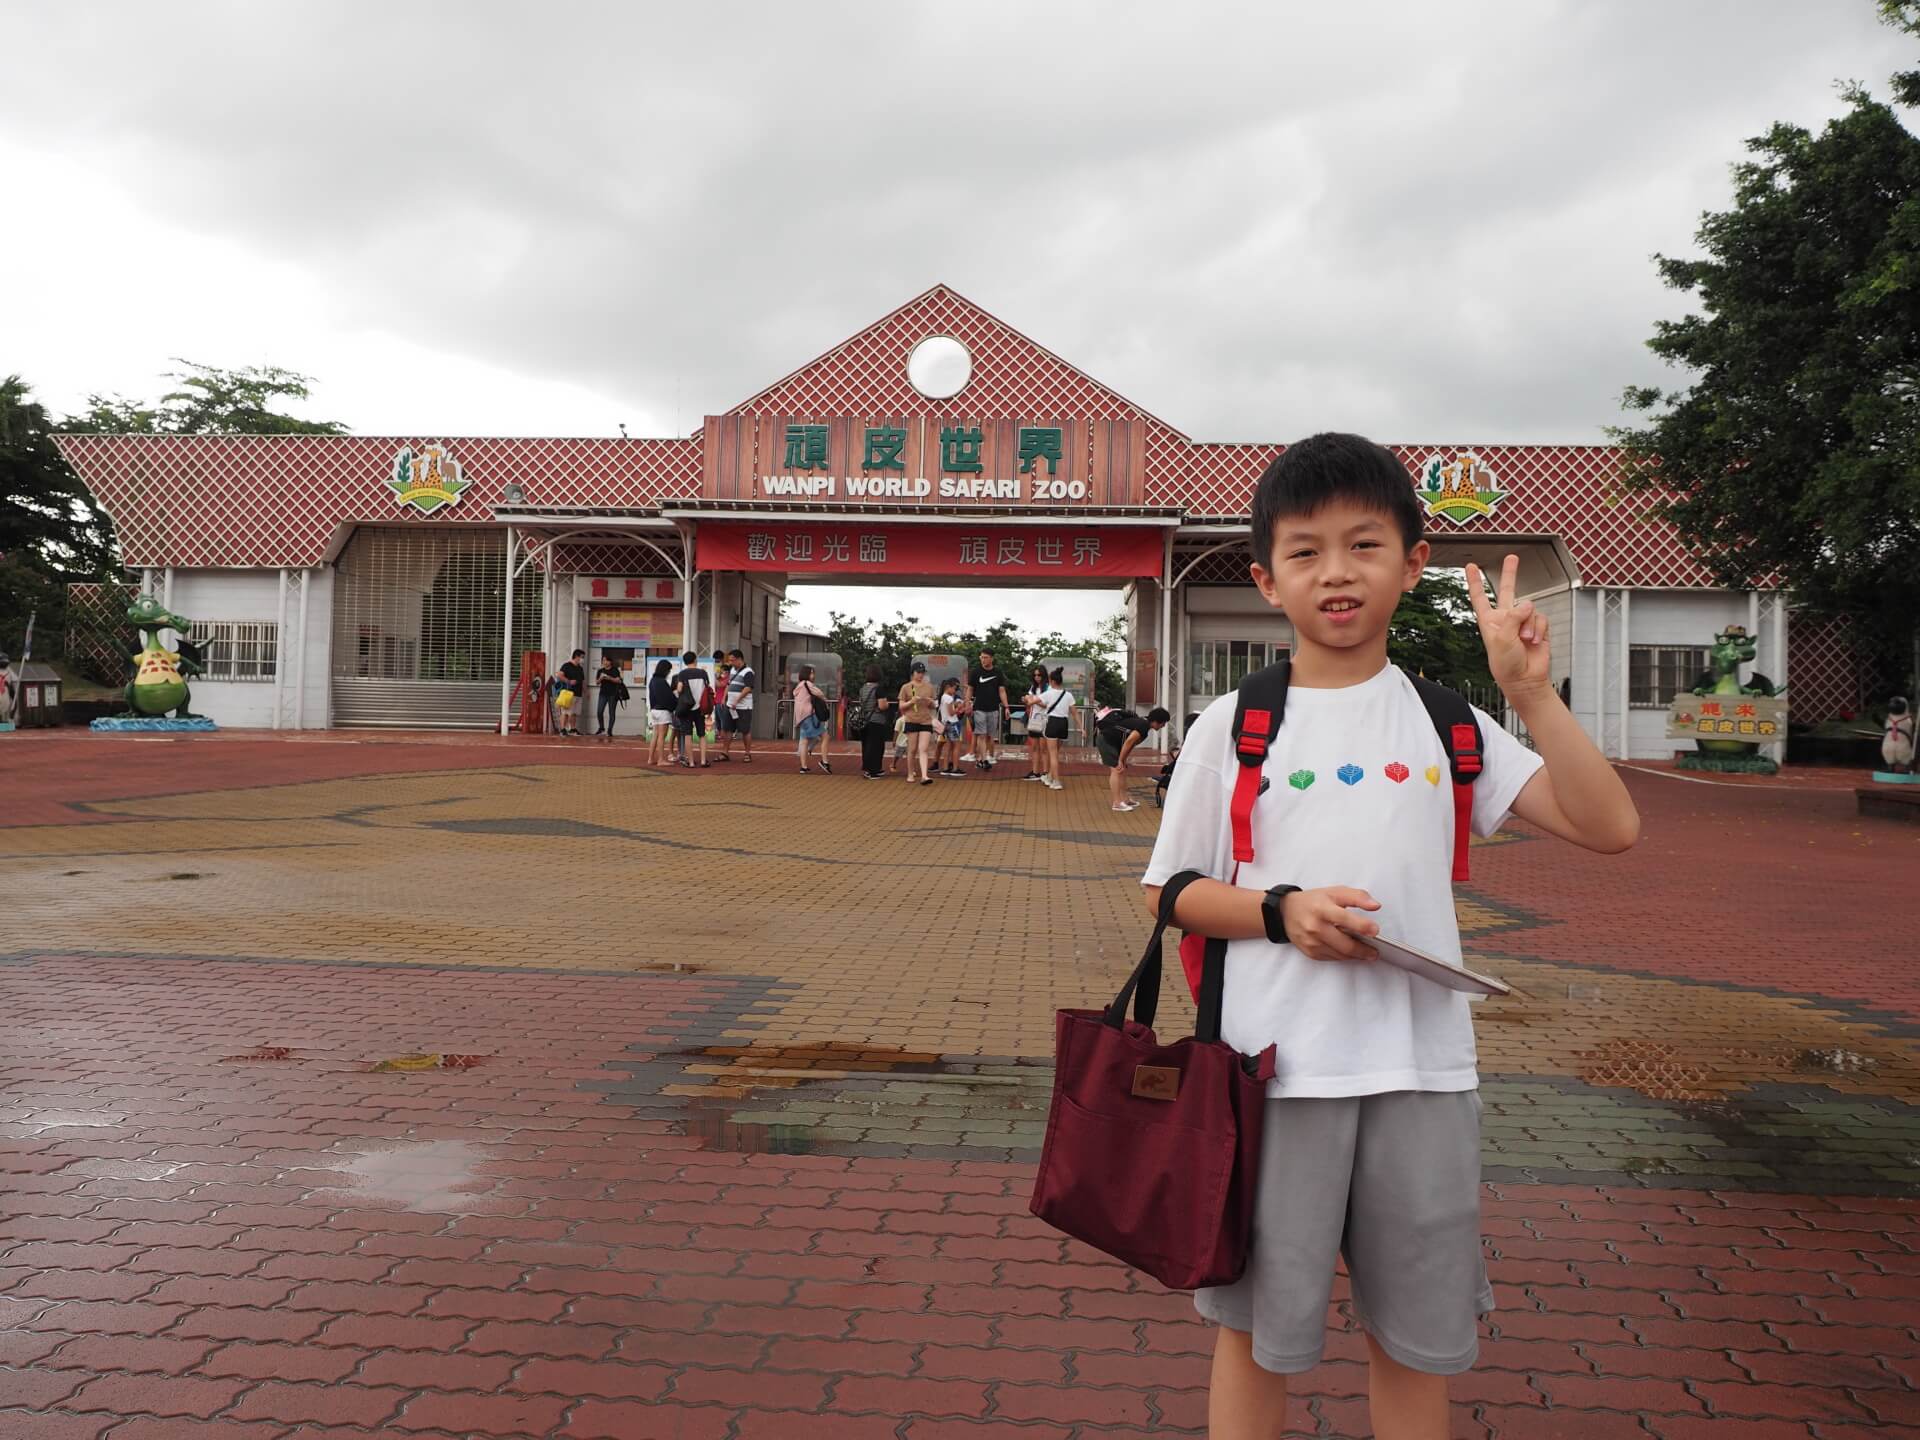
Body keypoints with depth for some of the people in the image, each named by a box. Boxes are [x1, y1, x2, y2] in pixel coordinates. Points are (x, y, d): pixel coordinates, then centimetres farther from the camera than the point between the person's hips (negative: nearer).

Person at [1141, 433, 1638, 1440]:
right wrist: (1282, 911, -15)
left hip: (1423, 1065, 2)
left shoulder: (1446, 721, 5)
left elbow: (1609, 827, -2)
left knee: (1416, 1334, 16)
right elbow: (1168, 892, 2)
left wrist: (1528, 690, -11)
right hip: (1275, 1065, -2)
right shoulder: (1233, 727, -1)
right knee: (1258, 1326, 11)